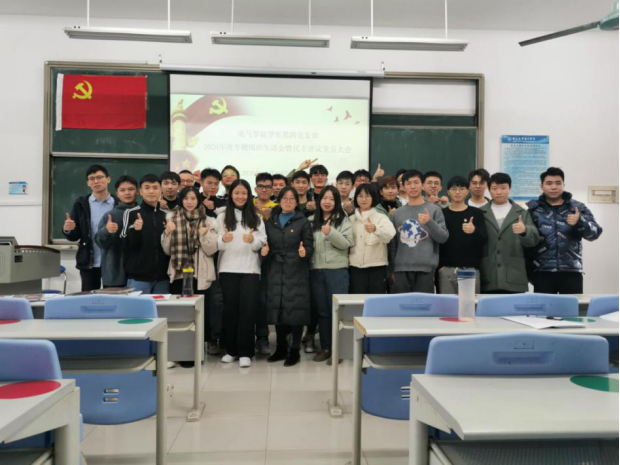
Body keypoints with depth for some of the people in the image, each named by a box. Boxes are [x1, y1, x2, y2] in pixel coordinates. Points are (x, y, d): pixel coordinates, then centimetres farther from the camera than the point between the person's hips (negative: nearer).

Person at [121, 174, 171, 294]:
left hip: (162, 277, 3)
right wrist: (135, 230, -23)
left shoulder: (166, 215, 9)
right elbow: (126, 245, -5)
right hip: (138, 277, -3)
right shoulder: (132, 213, -1)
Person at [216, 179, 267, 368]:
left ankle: (245, 352, 2)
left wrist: (253, 240, -21)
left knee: (248, 309, -4)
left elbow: (262, 241, 1)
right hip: (228, 268, 0)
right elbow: (217, 244, 0)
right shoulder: (222, 217, 7)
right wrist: (223, 240, -22)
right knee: (230, 308, 4)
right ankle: (231, 350, 17)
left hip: (250, 268, 0)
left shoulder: (256, 217, 9)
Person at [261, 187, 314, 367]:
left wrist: (304, 252, -24)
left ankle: (295, 350, 9)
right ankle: (281, 347, 22)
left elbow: (310, 246, -4)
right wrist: (264, 252, -9)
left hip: (296, 271, -3)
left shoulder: (303, 222, 2)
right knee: (277, 308, 7)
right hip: (276, 271, 4)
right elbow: (268, 246, 12)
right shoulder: (271, 222, 12)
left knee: (295, 308, -3)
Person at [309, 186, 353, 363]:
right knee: (321, 310, 10)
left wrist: (330, 233, -20)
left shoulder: (343, 220, 1)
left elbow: (347, 244, -9)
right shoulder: (312, 221, 11)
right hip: (316, 270, 4)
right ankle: (325, 347, 20)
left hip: (337, 270, -4)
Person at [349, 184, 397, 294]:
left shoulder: (381, 217, -1)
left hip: (377, 267, -2)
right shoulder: (351, 219, 11)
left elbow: (390, 234, -22)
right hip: (355, 267, 3)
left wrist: (375, 228, -43)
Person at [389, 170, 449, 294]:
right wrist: (392, 269, 7)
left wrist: (430, 222, -16)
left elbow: (444, 238, -1)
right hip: (401, 269, 2)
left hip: (425, 269, -2)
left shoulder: (434, 210, 4)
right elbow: (392, 244, 11)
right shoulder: (397, 213, 11)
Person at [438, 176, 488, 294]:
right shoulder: (442, 214, 6)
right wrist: (439, 265, -3)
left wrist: (474, 231, -23)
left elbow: (485, 239, -2)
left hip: (471, 269, 0)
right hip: (446, 269, 0)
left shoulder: (476, 213, 5)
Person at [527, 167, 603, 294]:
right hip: (542, 271, -1)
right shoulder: (532, 209, 4)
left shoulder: (578, 208, 9)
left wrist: (580, 222, -17)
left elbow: (595, 233, 2)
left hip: (571, 271, 1)